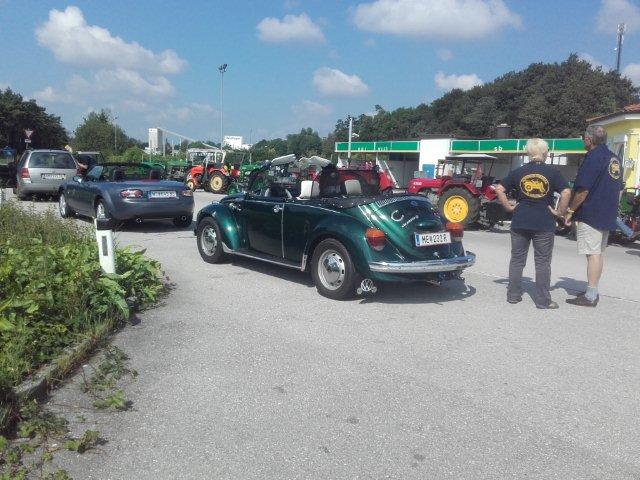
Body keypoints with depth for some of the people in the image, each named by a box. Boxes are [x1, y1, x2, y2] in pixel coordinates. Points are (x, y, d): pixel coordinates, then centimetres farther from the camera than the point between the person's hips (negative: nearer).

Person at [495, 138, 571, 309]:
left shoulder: (518, 172, 3)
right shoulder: (552, 173, -3)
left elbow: (499, 189, 1)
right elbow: (566, 192, -14)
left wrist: (509, 207, 6)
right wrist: (560, 211, -3)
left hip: (520, 222, 2)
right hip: (544, 224, -2)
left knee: (517, 260, 12)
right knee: (542, 262, 6)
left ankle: (513, 295, 18)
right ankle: (543, 300, 10)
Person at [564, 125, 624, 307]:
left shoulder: (593, 157, -13)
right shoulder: (614, 159, 15)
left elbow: (582, 190, -19)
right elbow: (619, 190, 21)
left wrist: (570, 211, -11)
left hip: (590, 215, -9)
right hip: (608, 216, 9)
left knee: (593, 254, -8)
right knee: (597, 254, 15)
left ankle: (590, 297, -5)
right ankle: (592, 291, 23)